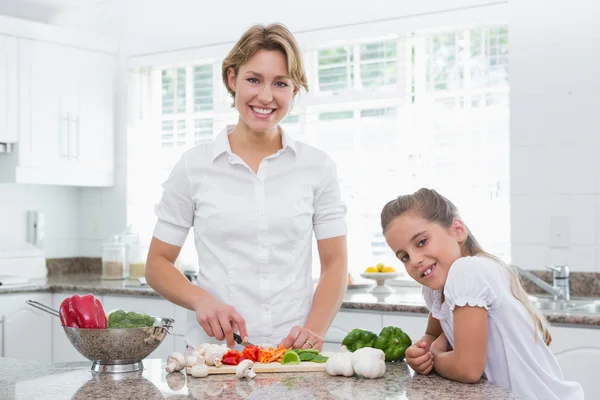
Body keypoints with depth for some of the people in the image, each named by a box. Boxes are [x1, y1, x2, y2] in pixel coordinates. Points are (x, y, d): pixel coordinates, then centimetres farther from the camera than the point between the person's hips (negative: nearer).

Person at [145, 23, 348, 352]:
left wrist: (314, 331, -10)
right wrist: (200, 300, -12)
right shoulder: (194, 166, 4)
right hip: (213, 350, -1)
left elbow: (335, 264, 7)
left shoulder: (318, 167, 6)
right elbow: (158, 263, 7)